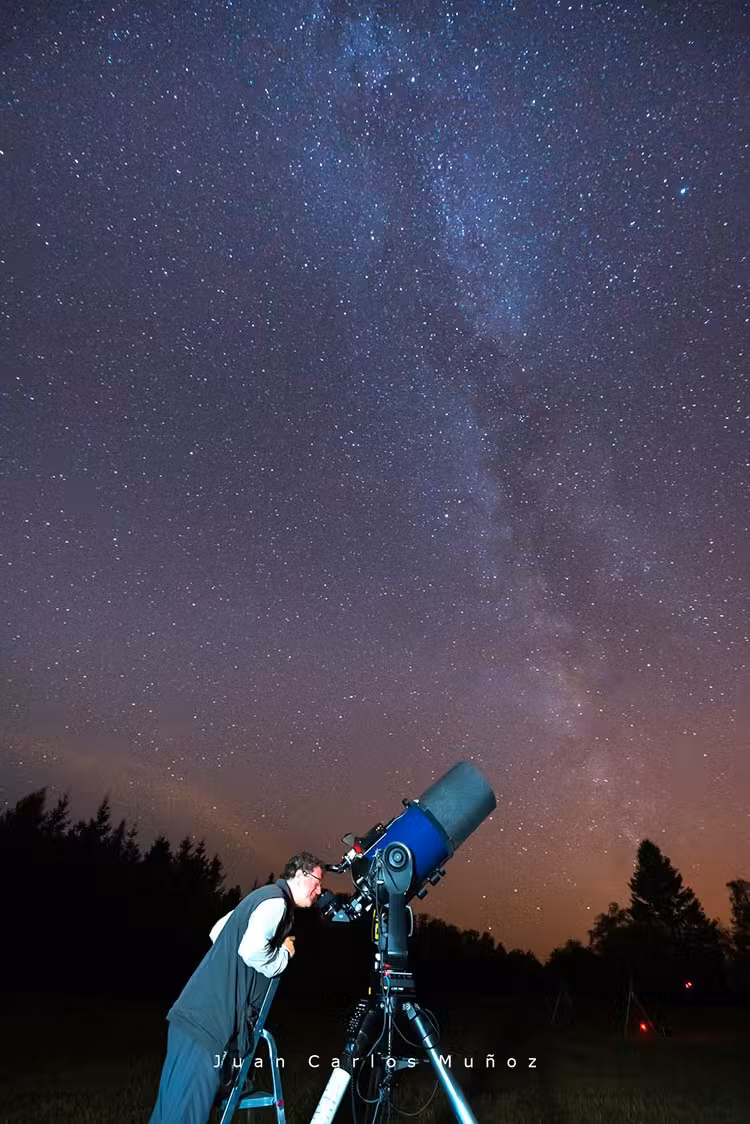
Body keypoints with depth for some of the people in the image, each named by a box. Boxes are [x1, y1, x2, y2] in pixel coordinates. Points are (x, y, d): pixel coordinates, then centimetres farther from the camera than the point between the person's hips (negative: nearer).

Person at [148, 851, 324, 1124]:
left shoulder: (263, 897, 17)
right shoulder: (276, 900, -13)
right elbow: (252, 950, -27)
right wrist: (284, 954, -10)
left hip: (199, 1012, 10)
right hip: (208, 1018, -10)